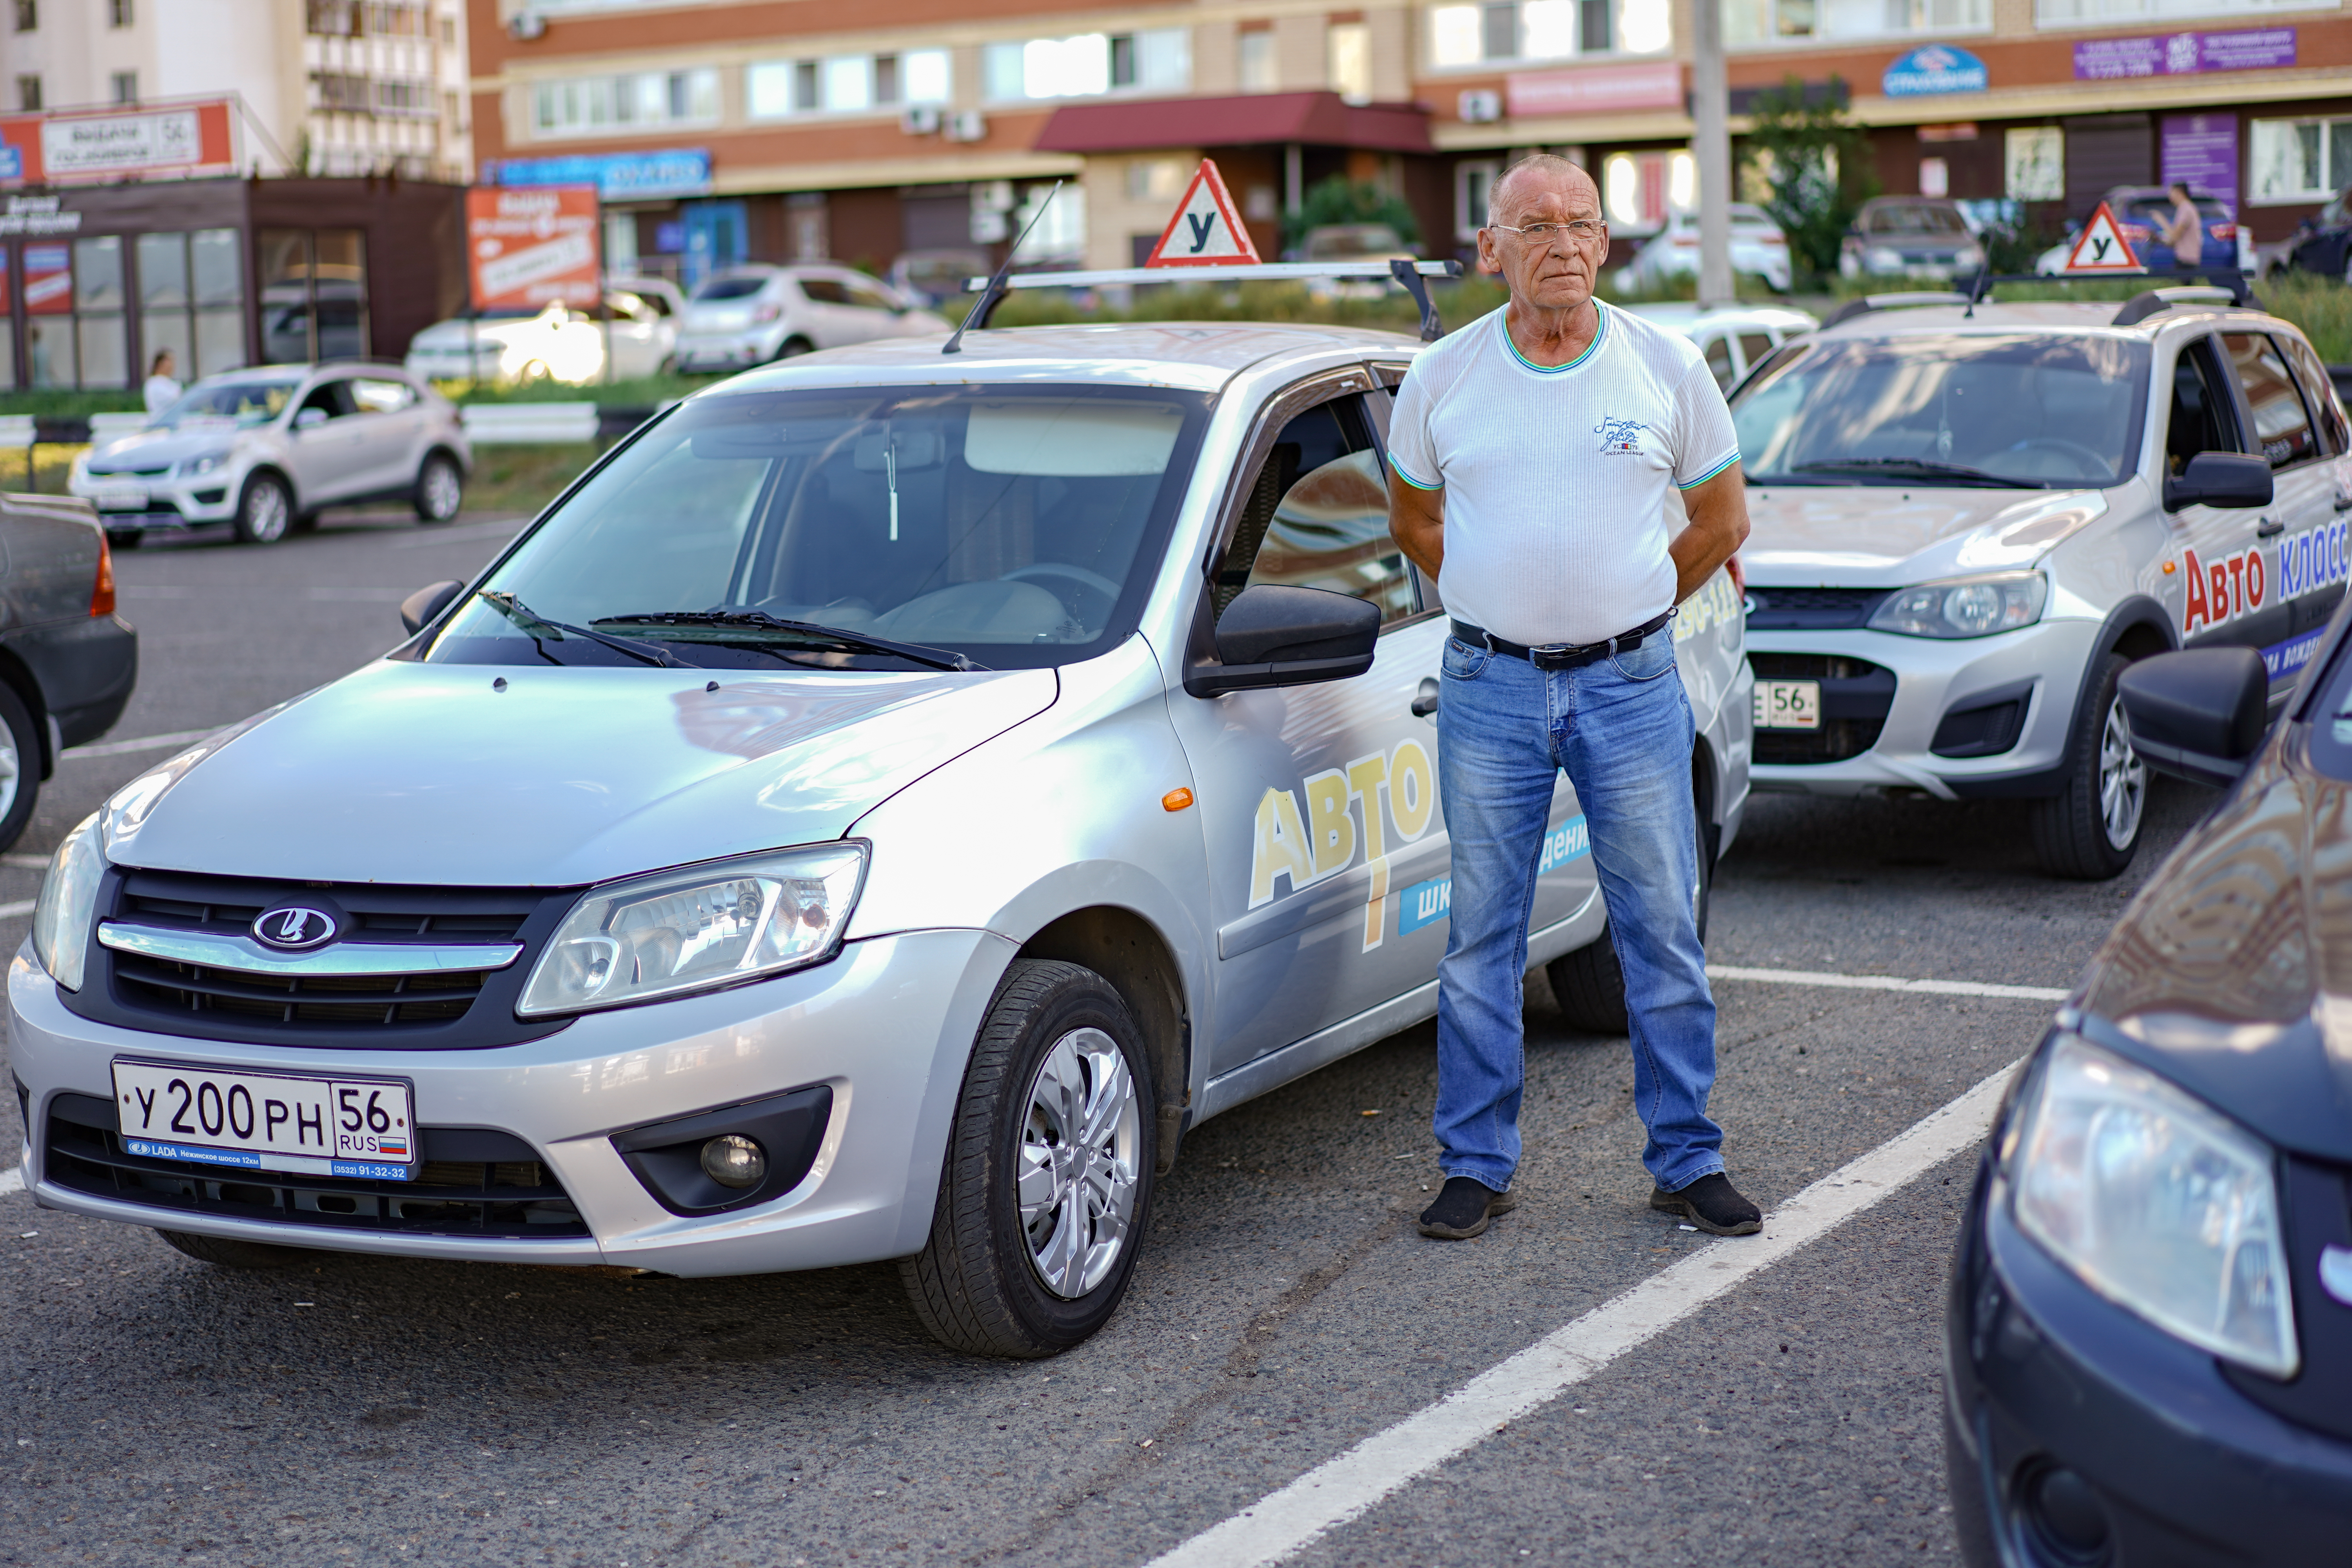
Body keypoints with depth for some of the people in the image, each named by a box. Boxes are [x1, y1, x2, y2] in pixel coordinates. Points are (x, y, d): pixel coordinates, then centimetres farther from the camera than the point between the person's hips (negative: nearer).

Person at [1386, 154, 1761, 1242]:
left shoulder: (1667, 367, 1)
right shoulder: (1443, 377, 1)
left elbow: (1721, 516, 12)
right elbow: (1412, 517, 16)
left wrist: (1627, 613, 11)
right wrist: (1493, 606, 11)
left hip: (1631, 682, 0)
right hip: (1489, 684, 0)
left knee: (1662, 930, 4)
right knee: (1481, 936, 4)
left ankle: (1687, 1161, 16)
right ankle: (1477, 1164, 15)